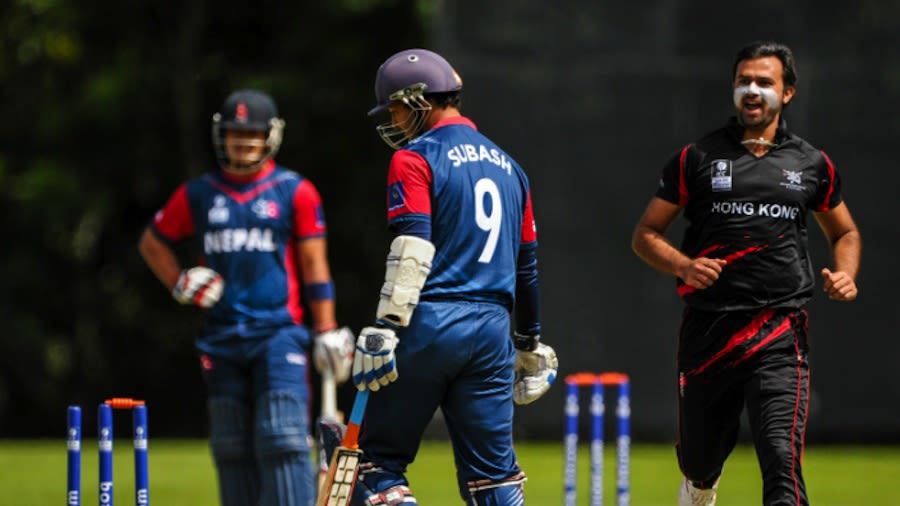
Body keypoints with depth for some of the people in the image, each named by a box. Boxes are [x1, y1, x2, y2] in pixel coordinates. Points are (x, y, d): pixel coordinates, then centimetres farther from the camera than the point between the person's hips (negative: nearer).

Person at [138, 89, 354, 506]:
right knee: (232, 448, 7)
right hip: (222, 338, 4)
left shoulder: (295, 193, 2)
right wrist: (181, 286, 8)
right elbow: (153, 242, 23)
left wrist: (326, 332, -1)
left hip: (279, 332, -4)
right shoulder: (198, 196, 10)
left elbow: (315, 266, 2)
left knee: (283, 440, -14)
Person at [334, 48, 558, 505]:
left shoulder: (415, 159, -3)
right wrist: (529, 346, 30)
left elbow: (411, 253, -16)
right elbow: (526, 265, 23)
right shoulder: (507, 165, 19)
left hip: (429, 325, -6)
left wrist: (385, 330, -20)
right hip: (492, 330, 6)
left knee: (379, 461, 1)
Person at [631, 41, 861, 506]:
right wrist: (684, 266, -13)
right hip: (708, 329, 1)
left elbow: (845, 232, 25)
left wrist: (845, 275, 2)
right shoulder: (696, 159, 5)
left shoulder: (813, 165, 10)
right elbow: (645, 235, 8)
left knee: (782, 459, -18)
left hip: (780, 333, -1)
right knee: (699, 468, 12)